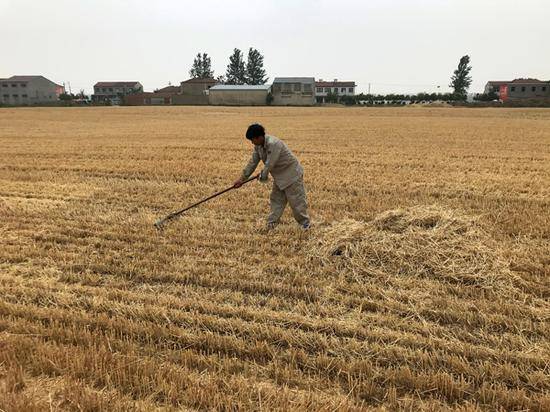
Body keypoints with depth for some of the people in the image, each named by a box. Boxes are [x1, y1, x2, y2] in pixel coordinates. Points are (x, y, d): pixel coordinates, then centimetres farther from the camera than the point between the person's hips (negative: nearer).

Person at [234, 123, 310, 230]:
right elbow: (253, 162, 3)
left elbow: (269, 164, -29)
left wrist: (262, 177, -11)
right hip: (279, 177, 9)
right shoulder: (258, 145, -2)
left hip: (291, 174, -9)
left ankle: (305, 225, 14)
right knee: (276, 200, 12)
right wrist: (242, 178, 1)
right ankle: (271, 225, 19)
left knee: (296, 200, -1)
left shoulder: (273, 144, -31)